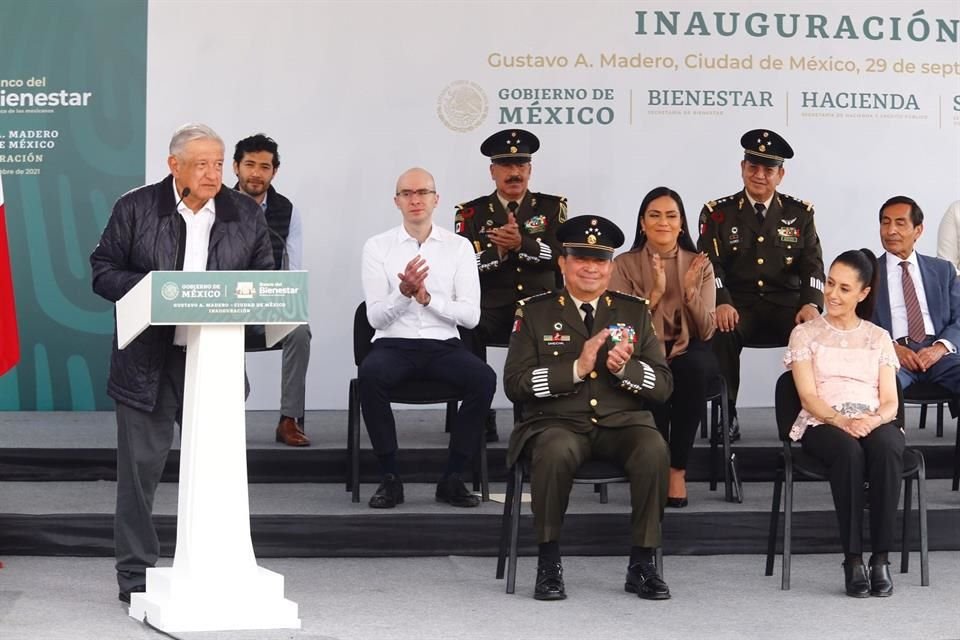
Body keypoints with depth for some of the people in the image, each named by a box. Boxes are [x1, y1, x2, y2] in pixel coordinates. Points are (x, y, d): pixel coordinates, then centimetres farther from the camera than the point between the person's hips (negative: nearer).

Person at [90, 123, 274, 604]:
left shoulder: (246, 215, 7)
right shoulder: (135, 208, -1)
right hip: (148, 362, -2)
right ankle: (135, 574, 11)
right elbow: (103, 272, -1)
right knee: (140, 466, 2)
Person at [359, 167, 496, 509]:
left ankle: (452, 478, -15)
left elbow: (471, 315, -1)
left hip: (444, 346, 1)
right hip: (393, 344, -1)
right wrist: (404, 292, -21)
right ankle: (390, 478, -21)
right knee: (370, 375, -35)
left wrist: (427, 297, -15)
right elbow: (376, 317, -3)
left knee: (484, 378, -30)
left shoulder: (459, 247, 6)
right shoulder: (377, 247, 4)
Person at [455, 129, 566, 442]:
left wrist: (521, 244, -19)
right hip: (491, 310, 0)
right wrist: (499, 250, -18)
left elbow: (562, 255, -4)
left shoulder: (552, 207, 12)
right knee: (464, 329, -34)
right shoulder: (471, 213, 11)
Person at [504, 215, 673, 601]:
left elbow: (663, 386, 8)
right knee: (555, 452, -37)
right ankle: (549, 564, -21)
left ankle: (642, 565, -19)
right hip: (558, 424, -2)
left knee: (654, 451, -32)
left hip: (622, 423, 2)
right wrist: (576, 368, -14)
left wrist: (625, 367, -13)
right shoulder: (535, 312, 7)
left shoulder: (635, 311, 13)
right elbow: (514, 384, -2)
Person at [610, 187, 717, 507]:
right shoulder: (624, 264, 0)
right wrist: (656, 292, -21)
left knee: (692, 369, -36)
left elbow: (705, 331, -4)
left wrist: (690, 291, -19)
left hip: (689, 350, 1)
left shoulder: (700, 264, 3)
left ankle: (678, 469, -23)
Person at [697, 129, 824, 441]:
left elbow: (812, 266, 4)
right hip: (738, 305, -1)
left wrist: (811, 304, -16)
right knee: (722, 332, -35)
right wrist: (721, 303, -22)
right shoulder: (718, 213, 7)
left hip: (786, 304, 1)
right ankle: (727, 414, -23)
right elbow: (711, 265, -2)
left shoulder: (800, 213, 11)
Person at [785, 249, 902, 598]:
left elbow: (890, 401, 8)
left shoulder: (878, 338, 18)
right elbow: (808, 396, 0)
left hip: (873, 423, 2)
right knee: (849, 451, -39)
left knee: (887, 447, -36)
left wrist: (874, 420, -16)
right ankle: (853, 560, -35)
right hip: (823, 425, -2)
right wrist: (841, 420, -20)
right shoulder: (805, 334, 12)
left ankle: (881, 558, -34)